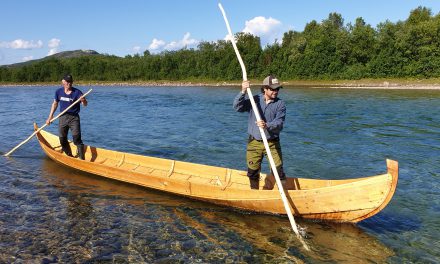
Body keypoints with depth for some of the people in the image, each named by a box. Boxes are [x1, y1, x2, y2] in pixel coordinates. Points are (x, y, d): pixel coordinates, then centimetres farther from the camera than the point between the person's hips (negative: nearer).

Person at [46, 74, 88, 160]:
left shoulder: (77, 92, -10)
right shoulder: (59, 91, 2)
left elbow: (85, 104, -20)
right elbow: (55, 104, 15)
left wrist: (83, 101, -44)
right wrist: (50, 116, 14)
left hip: (74, 118, -4)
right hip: (63, 117, 5)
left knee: (77, 139, -12)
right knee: (62, 140, 12)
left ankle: (82, 159, -7)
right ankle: (70, 157, 30)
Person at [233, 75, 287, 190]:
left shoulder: (280, 104, -3)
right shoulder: (255, 99, 1)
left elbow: (279, 123, -15)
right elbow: (237, 107, -10)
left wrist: (267, 126, -35)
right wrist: (243, 91, -23)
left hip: (272, 143, -1)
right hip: (254, 142, 1)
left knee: (278, 170, -5)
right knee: (253, 171, 12)